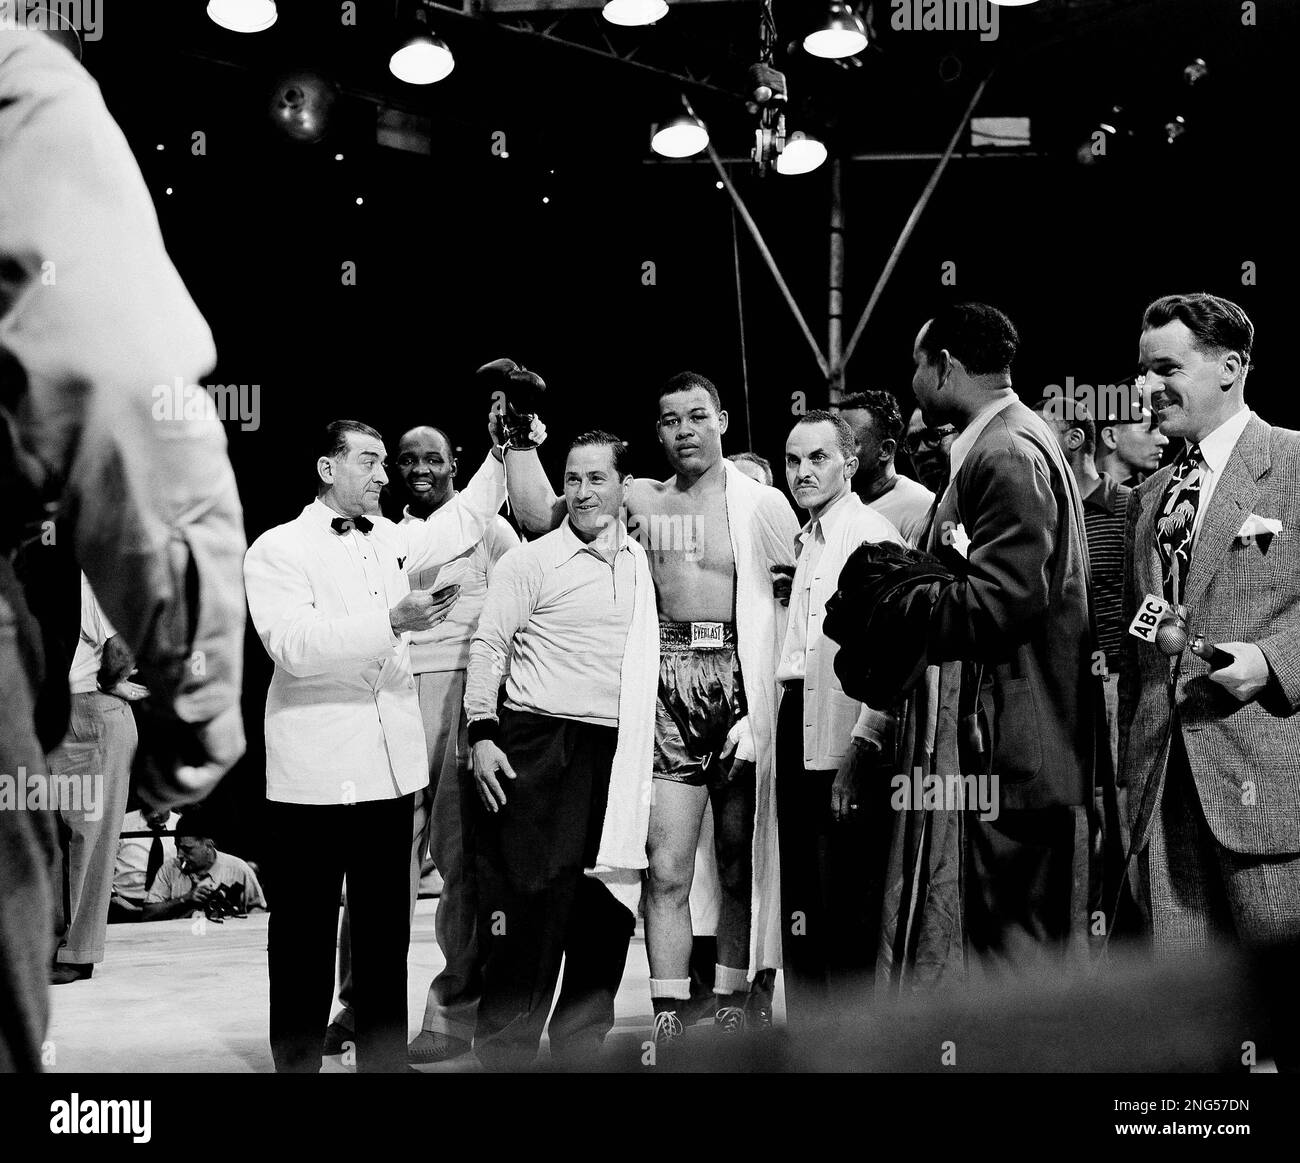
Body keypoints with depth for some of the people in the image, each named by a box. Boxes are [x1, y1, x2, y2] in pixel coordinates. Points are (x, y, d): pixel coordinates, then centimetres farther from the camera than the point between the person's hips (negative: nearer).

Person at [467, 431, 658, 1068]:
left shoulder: (639, 562, 14)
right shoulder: (532, 560, -2)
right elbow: (488, 646, -4)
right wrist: (482, 734, -12)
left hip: (616, 756, 5)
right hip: (539, 750, -5)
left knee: (605, 912, 8)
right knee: (531, 903, -5)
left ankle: (579, 1044, 20)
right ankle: (504, 1051, 3)